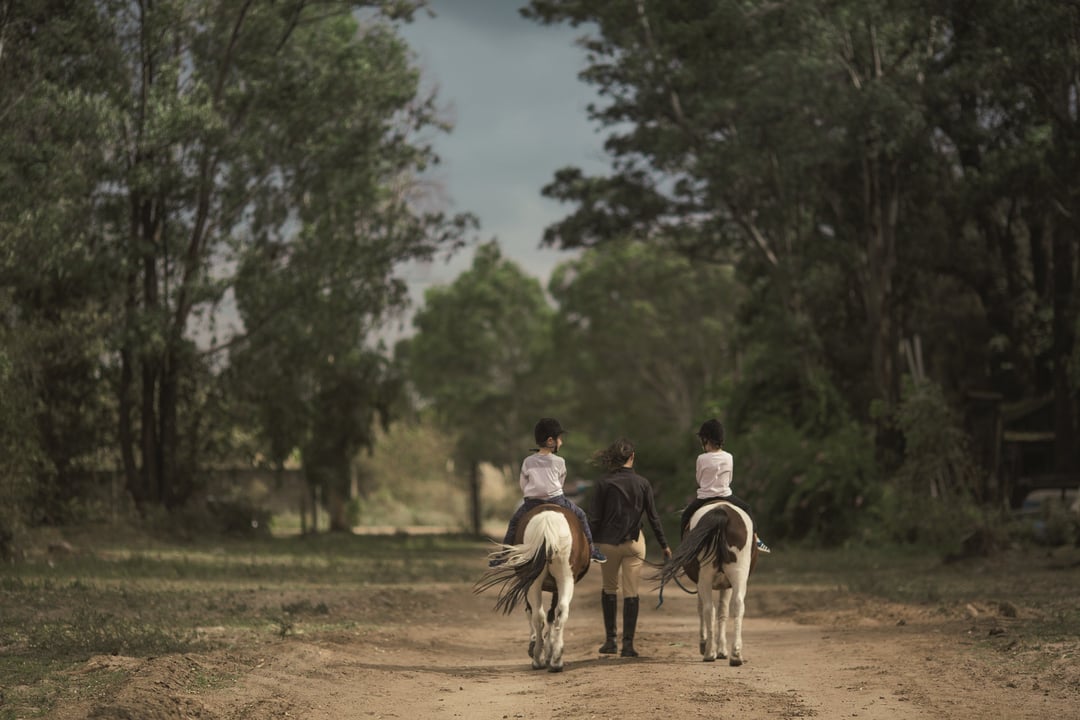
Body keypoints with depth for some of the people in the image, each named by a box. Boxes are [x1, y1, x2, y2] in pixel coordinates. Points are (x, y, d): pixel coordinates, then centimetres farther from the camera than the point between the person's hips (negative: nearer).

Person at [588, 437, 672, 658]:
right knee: (631, 593, 3)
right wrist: (664, 545, 9)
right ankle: (628, 643, 0)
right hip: (634, 541, 0)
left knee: (609, 589, 16)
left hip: (608, 543, 0)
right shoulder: (643, 484, -3)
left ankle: (610, 640, 17)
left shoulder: (603, 484, -7)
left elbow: (594, 518, -7)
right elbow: (653, 517, 1)